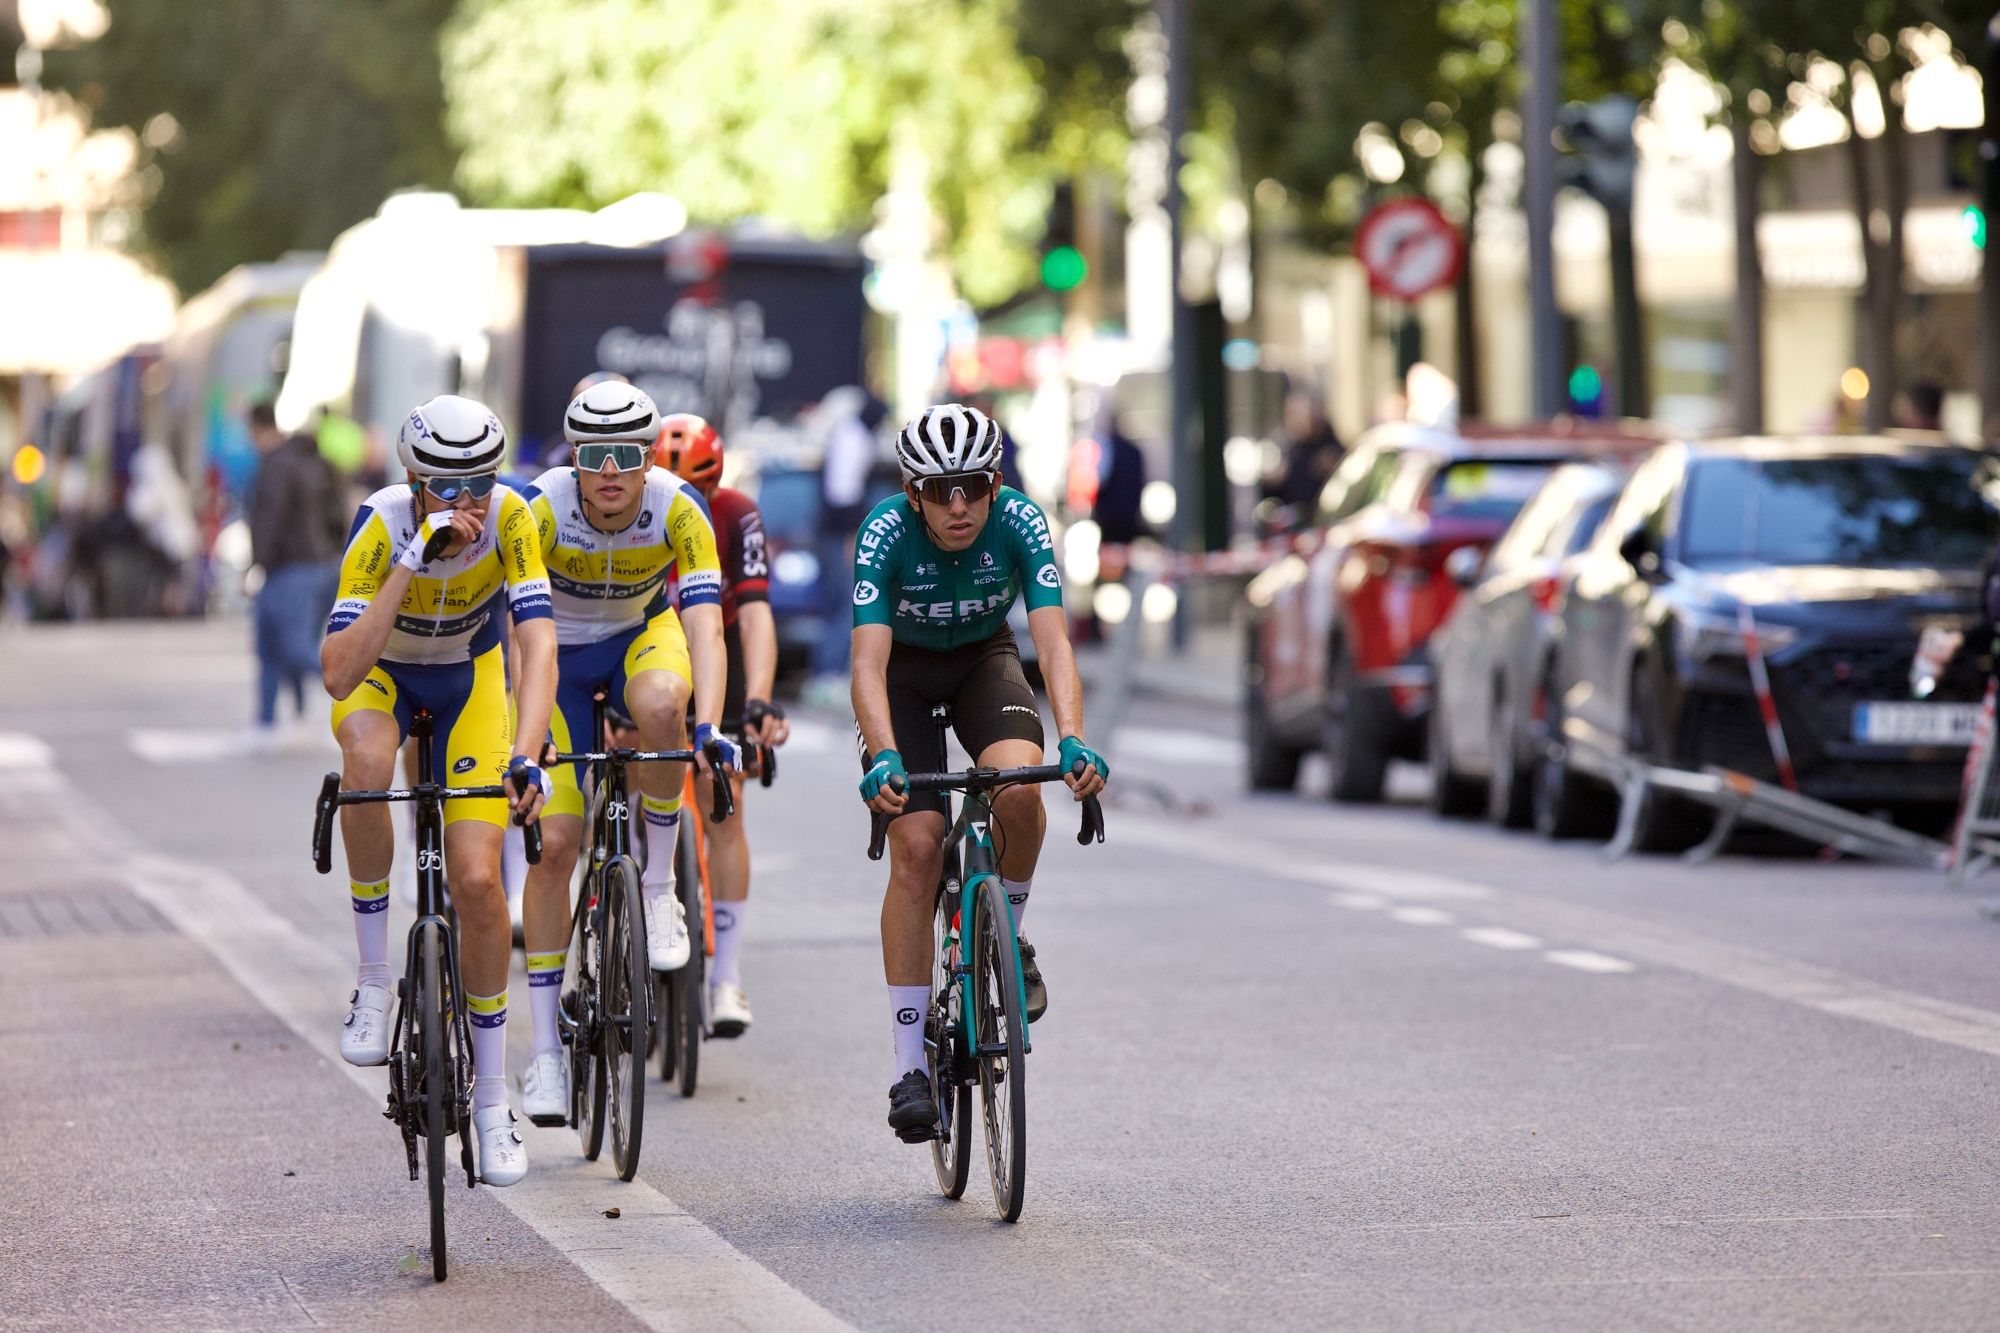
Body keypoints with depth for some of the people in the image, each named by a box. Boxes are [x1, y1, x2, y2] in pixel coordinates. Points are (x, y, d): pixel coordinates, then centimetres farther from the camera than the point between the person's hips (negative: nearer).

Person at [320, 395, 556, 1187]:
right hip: (381, 672, -1)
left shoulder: (509, 520, -28)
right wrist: (413, 563, -48)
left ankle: (491, 1095, 5)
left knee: (477, 880, -11)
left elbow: (539, 646, -34)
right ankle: (374, 980, -21)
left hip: (469, 675, 1)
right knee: (367, 761, -37)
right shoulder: (383, 526, -32)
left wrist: (526, 755, -49)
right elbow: (338, 675, -41)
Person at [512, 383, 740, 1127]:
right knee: (553, 843, -11)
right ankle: (546, 1051, -2)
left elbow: (705, 625, -34)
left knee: (659, 704, -38)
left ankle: (658, 887, -16)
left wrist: (708, 727, -50)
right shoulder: (543, 508, -29)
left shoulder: (679, 509, -27)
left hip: (644, 633, 0)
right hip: (562, 652, 0)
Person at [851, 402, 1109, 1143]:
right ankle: (910, 1063, -11)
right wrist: (883, 758, -53)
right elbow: (867, 663, -37)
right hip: (903, 670, -1)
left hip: (983, 659, 1)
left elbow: (1053, 643, -34)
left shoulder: (1019, 522, -27)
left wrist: (1072, 739, -50)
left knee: (1018, 789, -30)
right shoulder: (885, 532, -30)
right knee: (916, 845, -16)